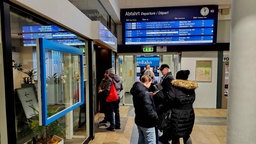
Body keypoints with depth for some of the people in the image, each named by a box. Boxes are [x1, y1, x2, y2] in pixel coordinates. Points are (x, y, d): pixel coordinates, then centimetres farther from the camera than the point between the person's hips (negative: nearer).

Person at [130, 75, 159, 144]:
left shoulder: (137, 91, 3)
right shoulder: (145, 93, -26)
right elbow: (148, 109, -32)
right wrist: (156, 117, -16)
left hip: (139, 120, 9)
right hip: (147, 123, -9)